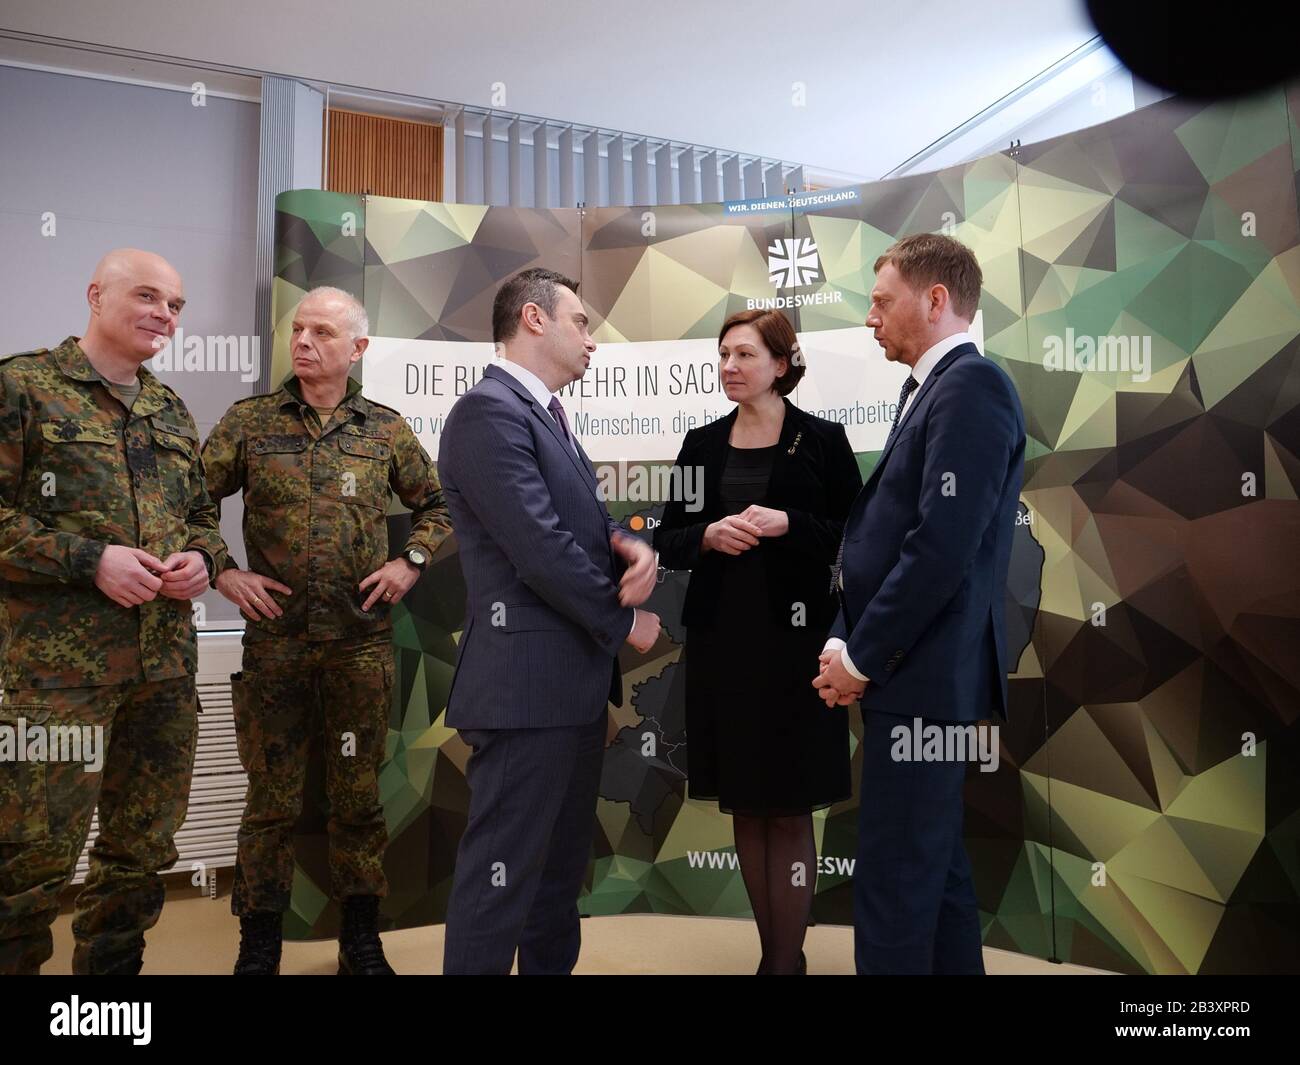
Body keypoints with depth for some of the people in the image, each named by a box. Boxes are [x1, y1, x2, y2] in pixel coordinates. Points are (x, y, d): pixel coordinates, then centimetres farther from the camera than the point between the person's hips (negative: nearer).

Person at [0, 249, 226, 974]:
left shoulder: (171, 410, 15)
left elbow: (204, 516, 21)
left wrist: (202, 559, 0)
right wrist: (90, 560, -17)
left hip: (167, 660, 6)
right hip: (58, 660, -6)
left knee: (144, 847, 13)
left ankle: (114, 965, 31)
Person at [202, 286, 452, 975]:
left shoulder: (386, 429, 5)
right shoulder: (249, 421, 2)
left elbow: (436, 504, 15)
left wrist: (410, 562, 2)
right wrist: (222, 571, -4)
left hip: (361, 641, 1)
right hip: (275, 637, -1)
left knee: (358, 795, 10)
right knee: (271, 797, 7)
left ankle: (361, 940, 25)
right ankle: (259, 944, 23)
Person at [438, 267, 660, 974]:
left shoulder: (547, 416, 18)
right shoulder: (489, 410, -14)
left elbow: (585, 522, 15)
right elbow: (541, 548, -21)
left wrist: (630, 547, -8)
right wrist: (624, 623, -8)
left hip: (574, 679, 10)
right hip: (527, 681, -10)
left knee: (561, 868, 20)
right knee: (503, 877, -1)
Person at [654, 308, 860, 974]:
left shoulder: (821, 439, -1)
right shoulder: (702, 444, 9)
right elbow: (666, 542, 9)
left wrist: (787, 525, -18)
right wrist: (708, 535, -11)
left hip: (793, 638, -4)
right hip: (720, 639, 4)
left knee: (789, 808, 2)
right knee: (744, 804, 10)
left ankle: (786, 960, 15)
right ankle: (772, 950, 25)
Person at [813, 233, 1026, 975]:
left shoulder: (971, 386, -13)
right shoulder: (935, 388, 16)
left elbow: (943, 547, -22)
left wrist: (863, 657, -14)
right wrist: (853, 646, 8)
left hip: (924, 673, -10)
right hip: (914, 670, 10)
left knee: (894, 877, -2)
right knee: (933, 864, 18)